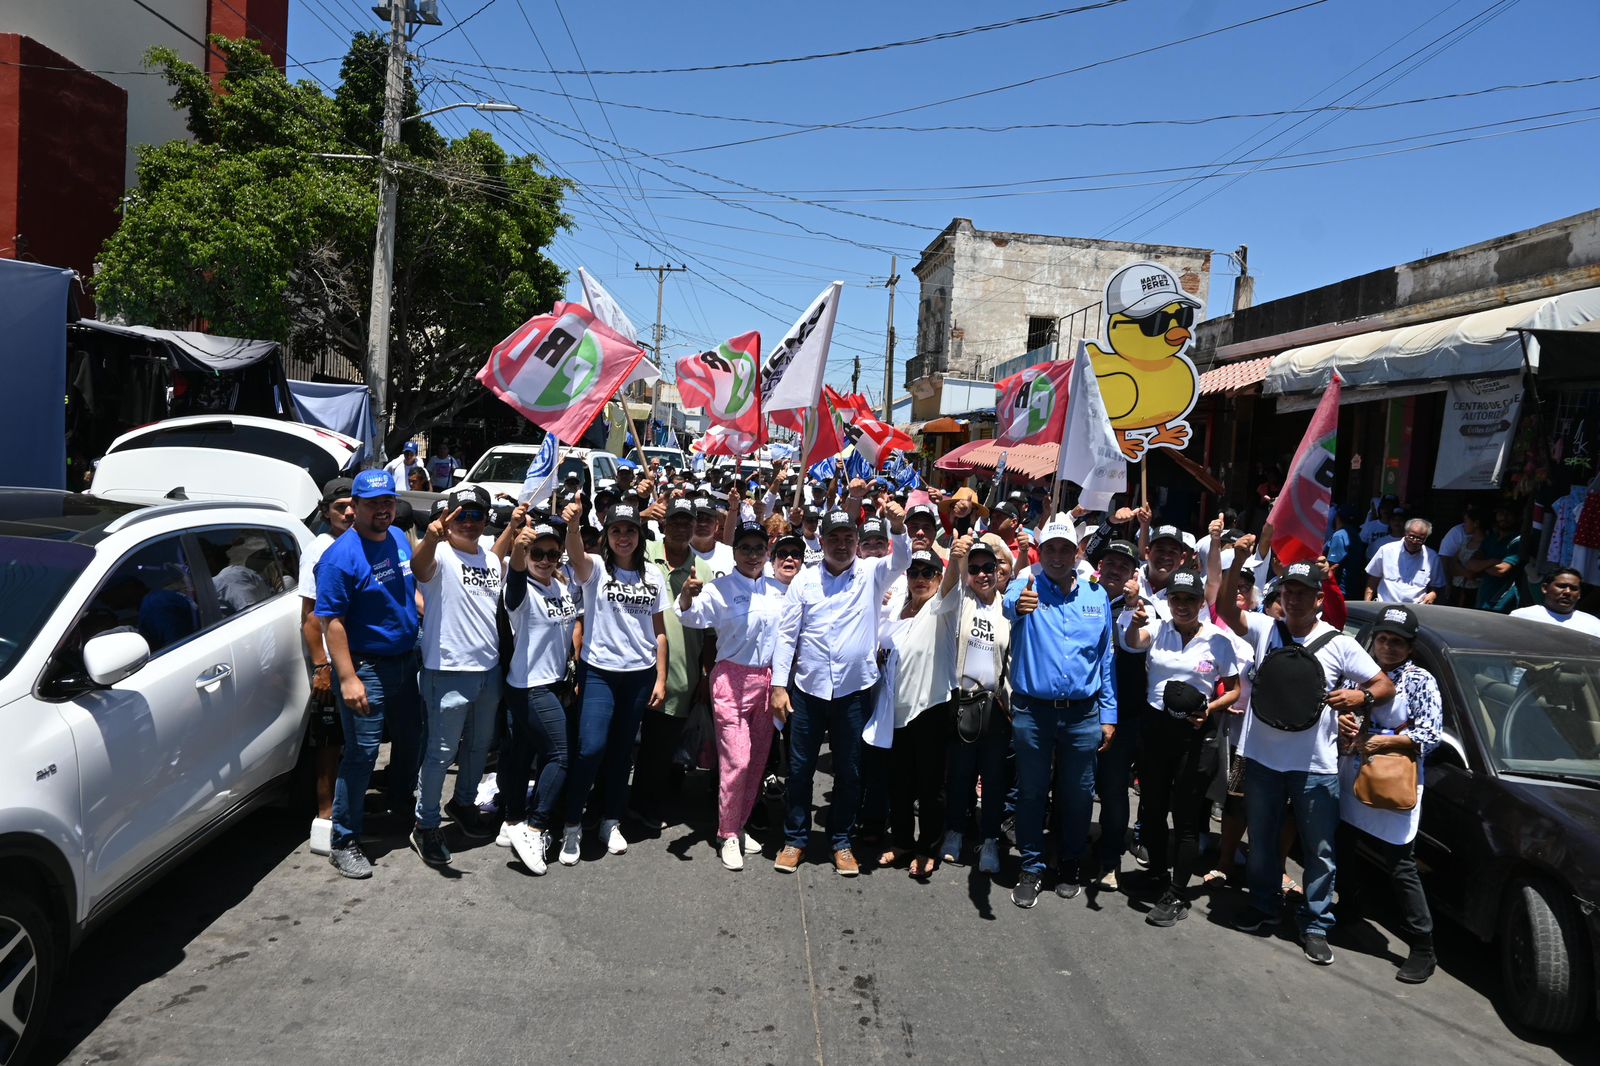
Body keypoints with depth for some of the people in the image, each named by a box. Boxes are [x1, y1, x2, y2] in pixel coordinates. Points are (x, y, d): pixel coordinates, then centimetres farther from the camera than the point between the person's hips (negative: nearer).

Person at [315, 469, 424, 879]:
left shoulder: (400, 539, 4)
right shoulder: (341, 556, -19)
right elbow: (332, 621, -20)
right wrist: (348, 678, -24)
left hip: (406, 661, 8)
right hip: (367, 668, -8)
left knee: (410, 739, 21)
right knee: (362, 754, -4)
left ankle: (402, 802, 45)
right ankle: (344, 843, 8)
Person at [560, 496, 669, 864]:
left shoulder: (653, 576, 5)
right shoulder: (595, 568, -4)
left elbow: (660, 632, 8)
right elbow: (575, 555, -29)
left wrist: (660, 679, 2)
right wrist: (572, 526, -50)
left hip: (640, 674, 3)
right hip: (599, 671, -3)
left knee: (622, 751, 12)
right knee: (591, 748, -14)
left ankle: (611, 822, 28)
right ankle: (572, 825, 4)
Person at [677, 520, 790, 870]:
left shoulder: (780, 590, 7)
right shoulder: (720, 588, -7)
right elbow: (691, 617, -24)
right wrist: (687, 595, -44)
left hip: (768, 679, 5)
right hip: (732, 679, -5)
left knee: (758, 760, 11)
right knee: (736, 761, -8)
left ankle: (740, 826, 27)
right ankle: (728, 836, 9)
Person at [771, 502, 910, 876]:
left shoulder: (871, 574, 1)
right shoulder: (804, 580, 0)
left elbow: (901, 560, -19)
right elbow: (786, 634, 0)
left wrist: (898, 528, -40)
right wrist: (779, 685, -4)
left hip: (854, 690, 0)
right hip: (808, 689, 0)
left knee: (849, 771, 10)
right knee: (800, 768, 9)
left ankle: (841, 841, 26)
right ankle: (795, 839, 25)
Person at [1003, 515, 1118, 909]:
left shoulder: (1097, 596, 4)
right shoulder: (1027, 586, -4)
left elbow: (1106, 659, 9)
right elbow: (1008, 604, -29)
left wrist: (1108, 715, 6)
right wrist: (1017, 605, -54)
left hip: (1083, 714, 2)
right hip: (1032, 711, -2)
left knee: (1078, 794, 13)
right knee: (1031, 792, 9)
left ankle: (1071, 863, 32)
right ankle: (1032, 867, 23)